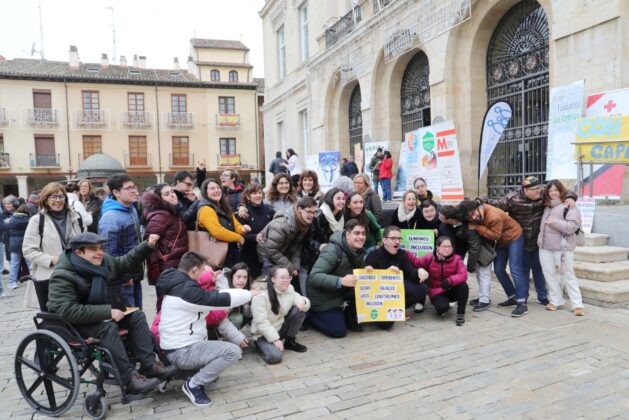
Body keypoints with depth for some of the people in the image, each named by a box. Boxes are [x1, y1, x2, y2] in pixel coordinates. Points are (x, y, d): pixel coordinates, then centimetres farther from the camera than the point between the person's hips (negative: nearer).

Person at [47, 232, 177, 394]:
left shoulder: (104, 261, -1)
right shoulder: (63, 277, -23)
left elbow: (125, 262, 17)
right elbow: (68, 311, -33)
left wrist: (147, 246, 3)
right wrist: (107, 312, -35)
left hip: (102, 316, 8)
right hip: (76, 324, -8)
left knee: (137, 315, -8)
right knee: (108, 327, -33)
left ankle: (149, 365, -14)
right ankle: (129, 379, -32)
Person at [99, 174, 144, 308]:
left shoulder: (132, 210, 8)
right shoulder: (110, 218, -21)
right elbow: (109, 252, -24)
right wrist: (124, 276, -18)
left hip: (135, 274, 8)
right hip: (123, 278, -8)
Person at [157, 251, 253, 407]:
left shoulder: (176, 285, 8)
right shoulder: (186, 290, -23)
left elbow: (208, 297, 15)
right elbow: (221, 300, -20)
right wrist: (248, 294, -5)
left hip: (176, 346, 10)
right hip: (182, 351, -10)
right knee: (234, 351, -16)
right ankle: (193, 385, -4)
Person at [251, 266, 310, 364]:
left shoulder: (290, 290, -4)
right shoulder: (260, 295, -23)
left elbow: (304, 305, 0)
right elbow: (261, 322, -25)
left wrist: (303, 302, -25)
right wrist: (275, 339, -28)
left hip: (281, 328, 6)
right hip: (263, 334, -6)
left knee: (299, 310, -16)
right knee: (274, 357, -31)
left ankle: (290, 341, 2)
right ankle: (265, 346, 5)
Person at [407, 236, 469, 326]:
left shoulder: (456, 259, -9)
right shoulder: (430, 258, -6)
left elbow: (463, 275, -21)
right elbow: (416, 262, -4)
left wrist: (449, 281, -39)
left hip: (452, 290, 2)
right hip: (437, 292, -1)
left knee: (463, 286, -31)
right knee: (442, 307, -31)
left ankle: (460, 314, -14)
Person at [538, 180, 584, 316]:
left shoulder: (570, 206, -7)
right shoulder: (546, 206, 12)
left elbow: (572, 227, -17)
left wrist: (555, 222, -22)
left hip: (562, 247, -6)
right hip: (545, 246, 6)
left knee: (568, 275, 0)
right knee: (550, 274, 9)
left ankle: (577, 304, 9)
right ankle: (555, 300, 20)